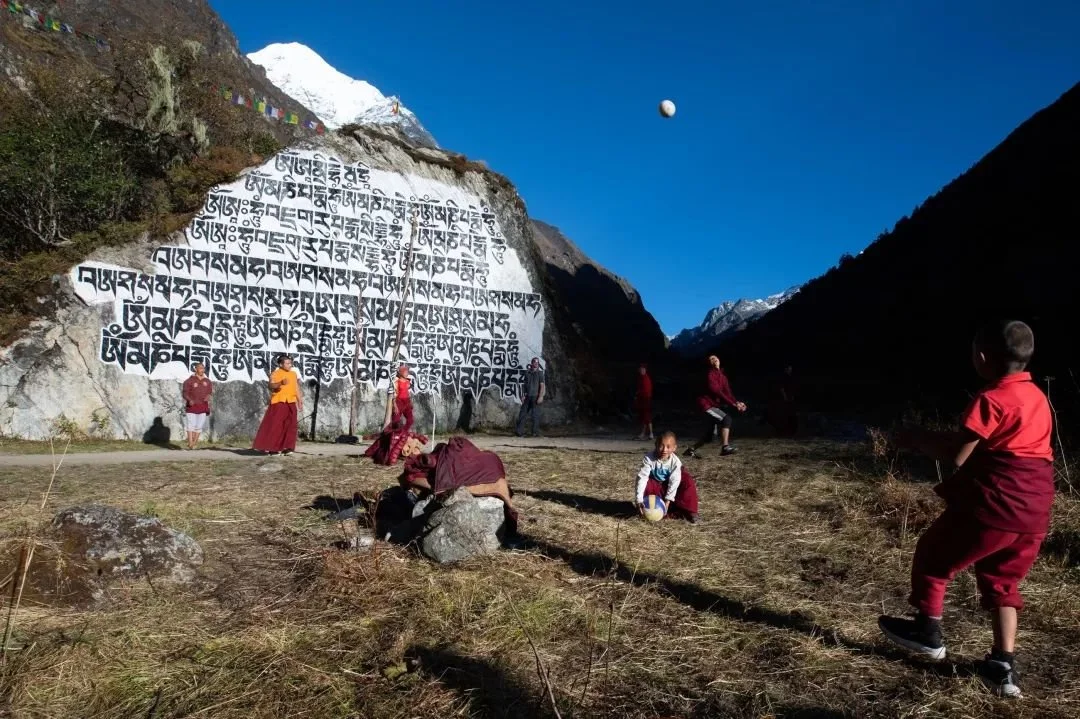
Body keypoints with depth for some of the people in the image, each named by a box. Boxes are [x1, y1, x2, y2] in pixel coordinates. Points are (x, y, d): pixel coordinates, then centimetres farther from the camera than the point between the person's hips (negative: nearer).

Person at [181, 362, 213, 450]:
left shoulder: (207, 381, 10)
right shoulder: (189, 381, -2)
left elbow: (210, 392, 15)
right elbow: (185, 393, -4)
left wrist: (208, 396, -9)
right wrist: (189, 400, -23)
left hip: (203, 407, 4)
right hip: (192, 406, -4)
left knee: (199, 426, 3)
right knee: (191, 424, -9)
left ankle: (194, 443, 11)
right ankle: (190, 444, -10)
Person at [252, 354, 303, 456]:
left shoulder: (293, 374, 14)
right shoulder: (276, 374, -3)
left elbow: (296, 388, 18)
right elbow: (271, 386, -18)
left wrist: (300, 402, 16)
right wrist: (281, 383, -35)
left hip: (291, 403, 5)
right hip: (279, 402, -5)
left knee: (290, 426, 2)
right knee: (275, 425, -6)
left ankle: (286, 448, 7)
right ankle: (272, 448, 0)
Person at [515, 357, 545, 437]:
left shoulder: (540, 373, -1)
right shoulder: (527, 372, 11)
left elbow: (542, 385, -7)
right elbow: (524, 384, 14)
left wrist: (540, 396, -15)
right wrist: (523, 395, 7)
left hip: (535, 396, -4)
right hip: (527, 396, 4)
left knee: (536, 414, -3)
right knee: (523, 413, 3)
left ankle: (536, 432, 4)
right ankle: (520, 431, 7)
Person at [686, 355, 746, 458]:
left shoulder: (722, 375, 13)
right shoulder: (710, 375, -13)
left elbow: (728, 392, 2)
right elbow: (717, 392, -23)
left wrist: (737, 402, -16)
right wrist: (733, 404, -26)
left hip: (714, 405, 9)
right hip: (707, 404, -9)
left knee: (709, 435, 10)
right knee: (726, 418, -27)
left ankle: (692, 450, 24)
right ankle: (725, 447, -31)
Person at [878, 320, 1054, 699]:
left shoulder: (991, 399, -14)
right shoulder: (1037, 397, 13)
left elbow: (958, 455, -15)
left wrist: (915, 438, -1)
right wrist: (936, 438, 22)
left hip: (993, 505, -8)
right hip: (1034, 513, 8)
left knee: (933, 556, 12)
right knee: (1002, 581, 20)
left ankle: (928, 631, 22)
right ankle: (1003, 665, 15)